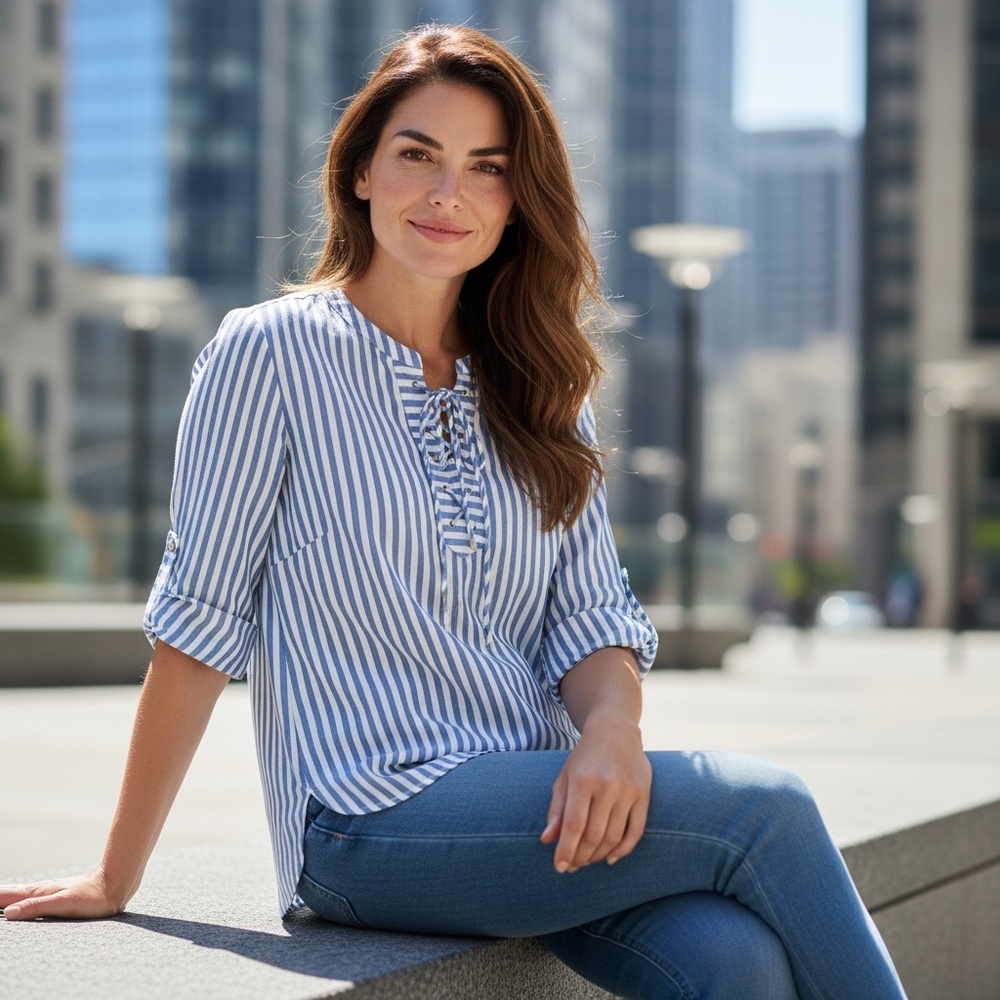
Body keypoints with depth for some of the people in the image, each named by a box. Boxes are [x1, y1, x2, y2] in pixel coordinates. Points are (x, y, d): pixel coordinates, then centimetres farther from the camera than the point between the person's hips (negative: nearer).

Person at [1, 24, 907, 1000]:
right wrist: (116, 880, -1)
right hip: (371, 821, -5)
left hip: (541, 810, 5)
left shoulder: (539, 389, 16)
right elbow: (198, 626, -3)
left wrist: (613, 726, -14)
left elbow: (588, 617, 9)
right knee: (767, 810, -22)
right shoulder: (270, 352, -1)